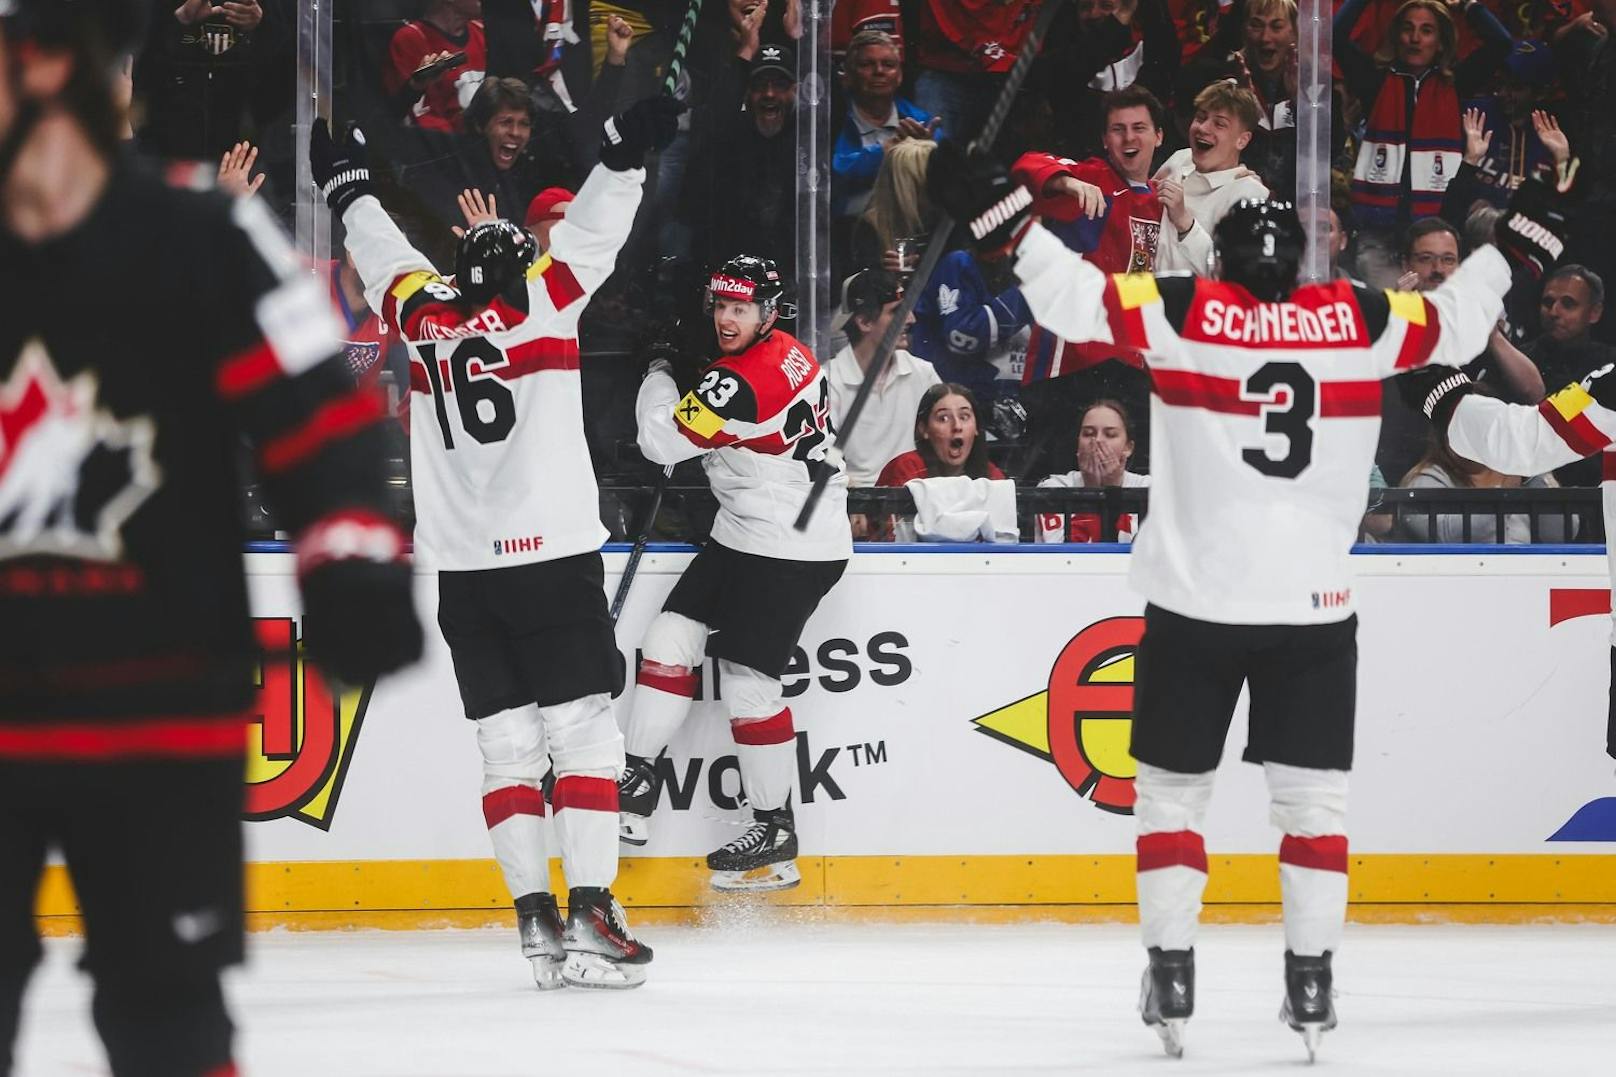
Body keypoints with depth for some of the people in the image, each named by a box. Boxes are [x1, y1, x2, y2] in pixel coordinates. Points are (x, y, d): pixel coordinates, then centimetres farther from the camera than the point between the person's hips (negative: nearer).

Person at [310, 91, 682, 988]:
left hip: (462, 573, 4)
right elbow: (589, 235, -4)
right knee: (583, 734, -4)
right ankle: (591, 914, -15)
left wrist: (346, 182, 39)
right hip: (553, 554, -4)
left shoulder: (422, 315, 9)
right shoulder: (539, 302, -1)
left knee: (507, 745, 8)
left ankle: (536, 918, 0)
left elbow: (381, 252, 24)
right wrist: (627, 147, 1)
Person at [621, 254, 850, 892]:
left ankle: (775, 830, 5)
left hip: (791, 551, -11)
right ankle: (637, 783, 10)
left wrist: (660, 374, 1)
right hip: (745, 532, 11)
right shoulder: (790, 353, 8)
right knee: (672, 637, 6)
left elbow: (662, 441, -16)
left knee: (748, 682, -6)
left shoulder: (742, 380, -23)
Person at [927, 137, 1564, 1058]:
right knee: (1314, 794, 10)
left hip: (1195, 603, -1)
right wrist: (1516, 246, 28)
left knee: (1173, 789, 11)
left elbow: (1072, 295, -11)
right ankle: (1312, 981, 3)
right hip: (1316, 608, 1)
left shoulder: (1180, 312, -4)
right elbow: (1458, 323, 12)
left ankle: (1172, 976, 6)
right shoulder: (1361, 321, 0)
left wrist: (1002, 214, -3)